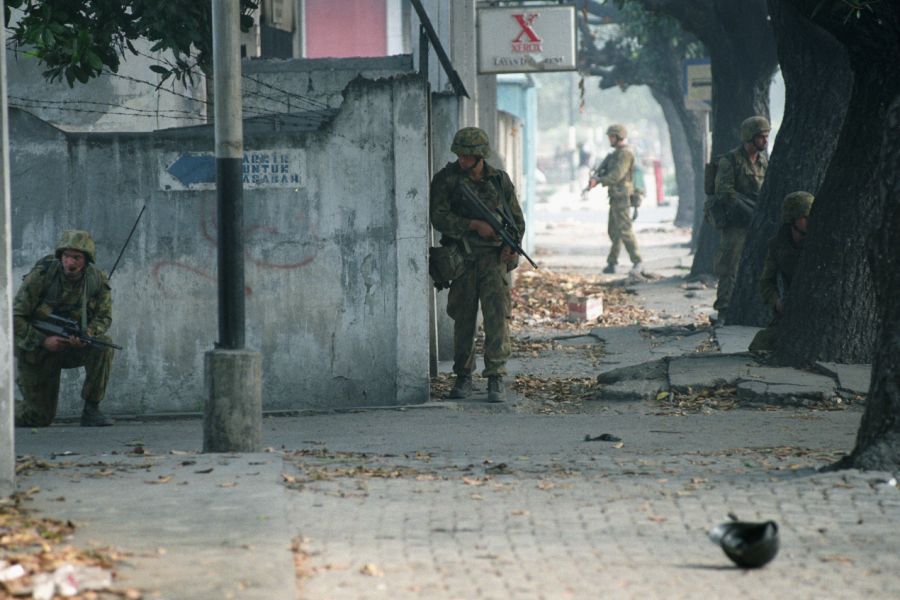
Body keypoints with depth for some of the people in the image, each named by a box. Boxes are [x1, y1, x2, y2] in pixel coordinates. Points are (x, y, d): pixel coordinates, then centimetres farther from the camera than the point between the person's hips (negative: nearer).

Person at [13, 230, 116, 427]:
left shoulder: (97, 280, -12)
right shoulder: (41, 276, -22)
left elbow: (104, 317, -4)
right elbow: (14, 318, -19)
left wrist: (88, 334, -27)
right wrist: (44, 341, -30)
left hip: (72, 345, 3)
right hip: (36, 350, -3)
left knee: (104, 345, -28)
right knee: (39, 417, -3)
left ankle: (91, 411, -19)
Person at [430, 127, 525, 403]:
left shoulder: (499, 180, 5)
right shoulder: (446, 179, -1)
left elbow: (517, 219, 13)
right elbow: (439, 217, -11)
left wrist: (512, 244, -6)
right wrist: (474, 225, -21)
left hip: (494, 258, 0)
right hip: (462, 257, 0)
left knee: (497, 315, -12)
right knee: (463, 318, 6)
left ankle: (496, 379, -11)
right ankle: (463, 377, 19)